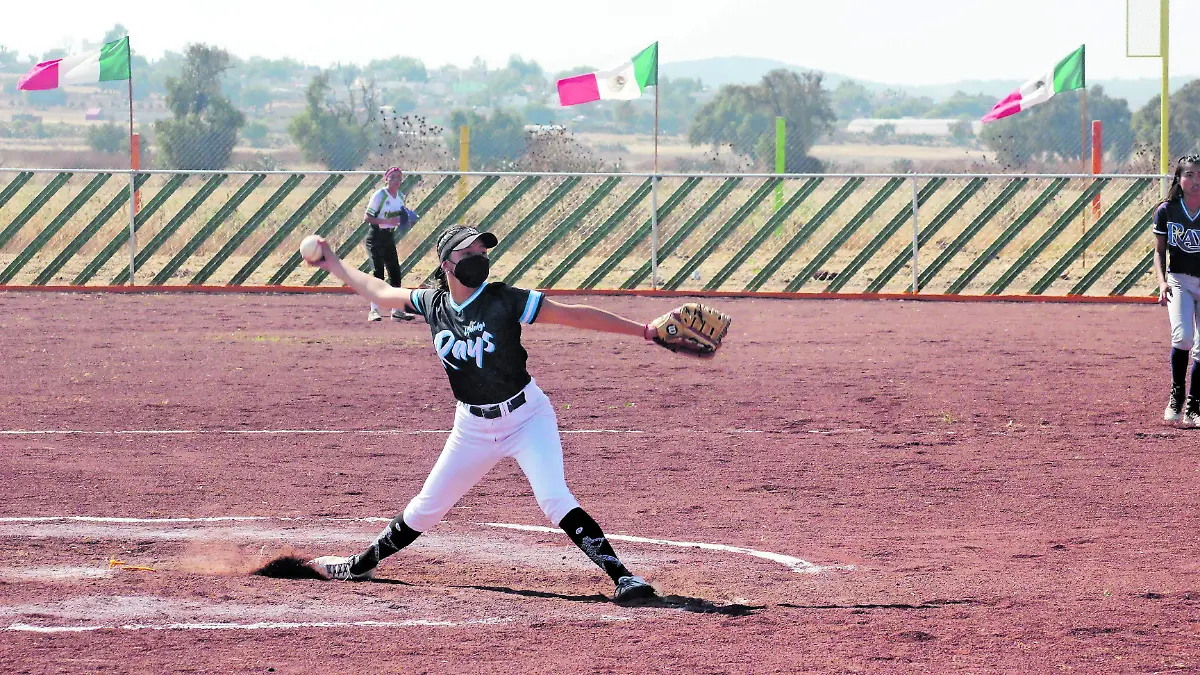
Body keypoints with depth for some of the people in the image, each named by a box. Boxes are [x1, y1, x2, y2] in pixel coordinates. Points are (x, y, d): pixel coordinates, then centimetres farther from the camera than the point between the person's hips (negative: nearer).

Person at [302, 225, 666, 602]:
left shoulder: (503, 300, -15)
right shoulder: (433, 303, -3)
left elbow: (573, 315, -18)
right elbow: (379, 293, 15)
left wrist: (644, 331, -22)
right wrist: (334, 266, 21)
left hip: (526, 416, -4)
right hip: (472, 427, 4)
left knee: (553, 499, -24)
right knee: (426, 508, 13)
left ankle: (622, 577, -23)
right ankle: (360, 566, 33)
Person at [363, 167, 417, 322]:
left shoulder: (400, 196, 7)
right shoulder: (379, 195, -14)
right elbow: (367, 218, -16)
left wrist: (406, 221, -1)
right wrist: (387, 221, -25)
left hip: (389, 237, 7)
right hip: (376, 237, -7)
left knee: (395, 273, 6)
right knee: (378, 272, -11)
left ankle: (397, 310, 13)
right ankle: (374, 310, -7)